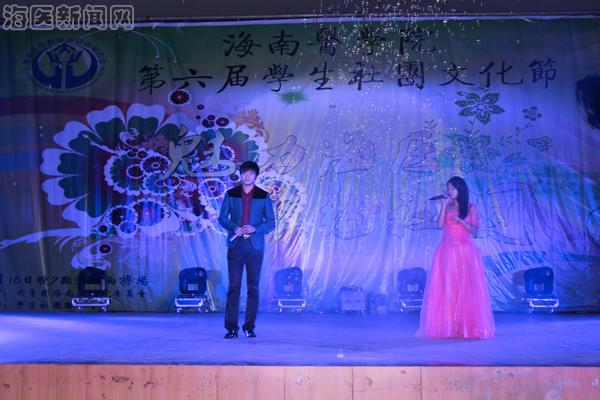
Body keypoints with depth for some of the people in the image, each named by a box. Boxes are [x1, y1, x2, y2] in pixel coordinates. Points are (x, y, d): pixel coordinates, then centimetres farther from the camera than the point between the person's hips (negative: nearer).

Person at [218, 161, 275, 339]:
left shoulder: (263, 196, 6)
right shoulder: (231, 194, 8)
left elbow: (271, 222, 4)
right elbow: (222, 217, 6)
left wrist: (255, 228, -13)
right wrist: (234, 228, -12)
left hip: (255, 245, 0)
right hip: (235, 244, 0)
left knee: (253, 287, 2)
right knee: (233, 286, -3)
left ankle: (249, 326, 8)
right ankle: (231, 327, 0)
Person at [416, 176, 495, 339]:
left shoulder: (470, 208, 5)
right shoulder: (447, 207, 11)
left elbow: (474, 230, -2)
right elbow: (440, 225, -4)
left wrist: (460, 220, -14)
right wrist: (444, 206, -6)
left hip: (465, 252, -2)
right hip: (447, 252, 2)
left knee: (465, 289, -4)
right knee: (446, 289, -2)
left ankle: (468, 326, 0)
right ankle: (446, 326, 0)